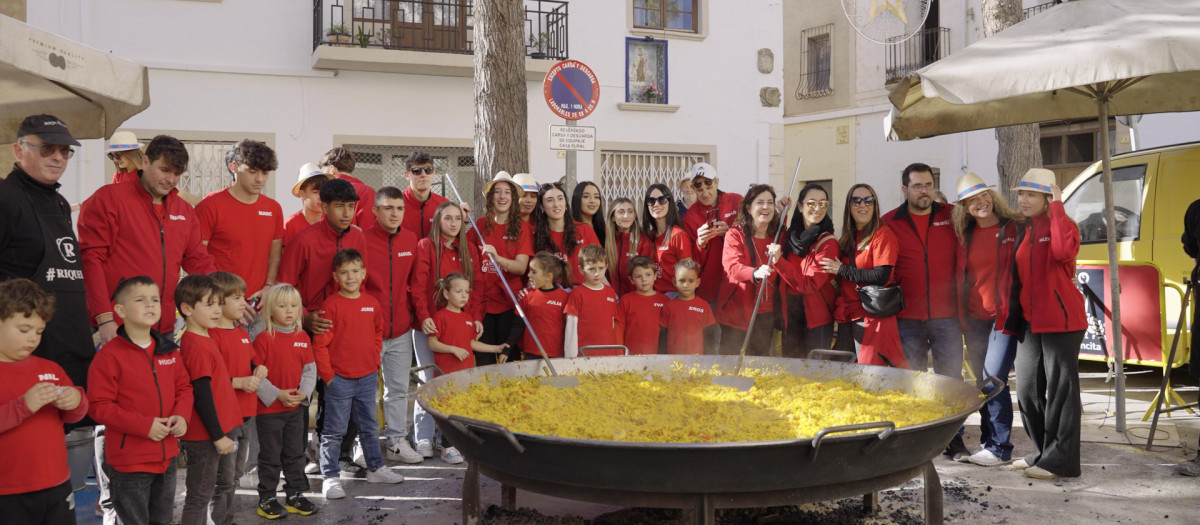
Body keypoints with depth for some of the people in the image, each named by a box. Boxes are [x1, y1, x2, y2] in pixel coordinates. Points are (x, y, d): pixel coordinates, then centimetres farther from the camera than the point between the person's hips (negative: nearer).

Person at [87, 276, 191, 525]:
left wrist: (181, 415, -7)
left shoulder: (169, 350, 5)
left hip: (167, 455, 6)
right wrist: (144, 425, -21)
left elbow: (183, 386, 13)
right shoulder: (110, 355, -14)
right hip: (129, 460, -6)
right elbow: (99, 406, -16)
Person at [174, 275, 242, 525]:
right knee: (201, 497, 1)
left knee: (225, 487, 21)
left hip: (222, 430, 10)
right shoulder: (196, 347, -19)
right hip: (205, 437, -10)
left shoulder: (206, 341, 10)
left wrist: (225, 431, 14)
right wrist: (218, 435, -18)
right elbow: (202, 396, -21)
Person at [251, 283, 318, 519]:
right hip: (269, 409, -5)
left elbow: (310, 369, 7)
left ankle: (295, 495, 27)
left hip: (296, 407, 5)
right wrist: (277, 394, -19)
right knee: (270, 456, 6)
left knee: (295, 454, 15)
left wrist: (304, 392, -8)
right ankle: (266, 499, 18)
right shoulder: (264, 338, -12)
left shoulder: (303, 337, 3)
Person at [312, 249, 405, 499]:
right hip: (339, 379, -5)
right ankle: (330, 477, 12)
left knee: (369, 426, 18)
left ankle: (375, 468, 31)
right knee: (334, 431, 3)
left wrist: (375, 361, 12)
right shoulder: (331, 304, -12)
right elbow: (320, 343, -11)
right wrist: (327, 374, -11)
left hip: (368, 377, 5)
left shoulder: (371, 303, 5)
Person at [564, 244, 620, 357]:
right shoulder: (577, 293, -3)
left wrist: (618, 353, 13)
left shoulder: (611, 292, 11)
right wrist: (571, 357, -8)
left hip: (609, 353, 4)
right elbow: (571, 327, -4)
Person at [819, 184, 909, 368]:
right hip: (847, 316, 7)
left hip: (873, 316, -7)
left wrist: (842, 270, -10)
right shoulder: (847, 239, 15)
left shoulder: (882, 234, -6)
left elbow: (882, 276, -17)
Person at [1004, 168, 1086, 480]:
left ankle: (1061, 461, 2)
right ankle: (1043, 453, 23)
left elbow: (1063, 251, -30)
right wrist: (1013, 320, 17)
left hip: (1060, 322, -8)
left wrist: (1057, 208, -20)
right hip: (1030, 323, 8)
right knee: (1027, 390, 10)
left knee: (1060, 390, -4)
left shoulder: (1064, 226, -6)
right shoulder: (1025, 232, 15)